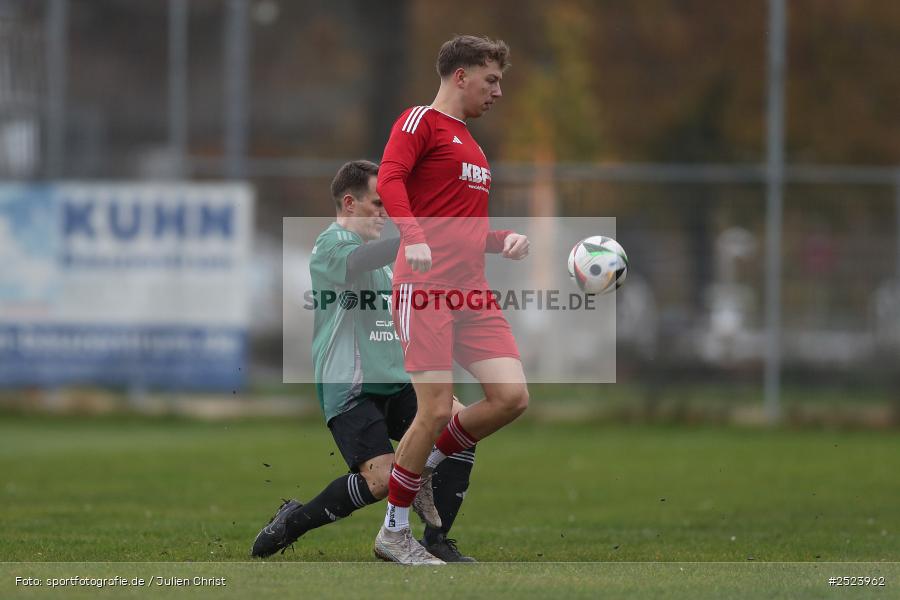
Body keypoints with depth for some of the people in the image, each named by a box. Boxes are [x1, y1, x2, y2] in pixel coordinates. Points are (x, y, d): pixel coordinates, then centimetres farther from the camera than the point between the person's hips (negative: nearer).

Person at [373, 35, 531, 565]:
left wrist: (506, 240, 13)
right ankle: (394, 533, 3)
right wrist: (414, 237, -32)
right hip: (425, 286, -8)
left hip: (472, 292, 8)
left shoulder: (472, 146, 26)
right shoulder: (422, 121, 0)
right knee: (437, 410, -12)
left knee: (512, 398, -7)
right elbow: (389, 178, -17)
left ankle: (428, 464, 16)